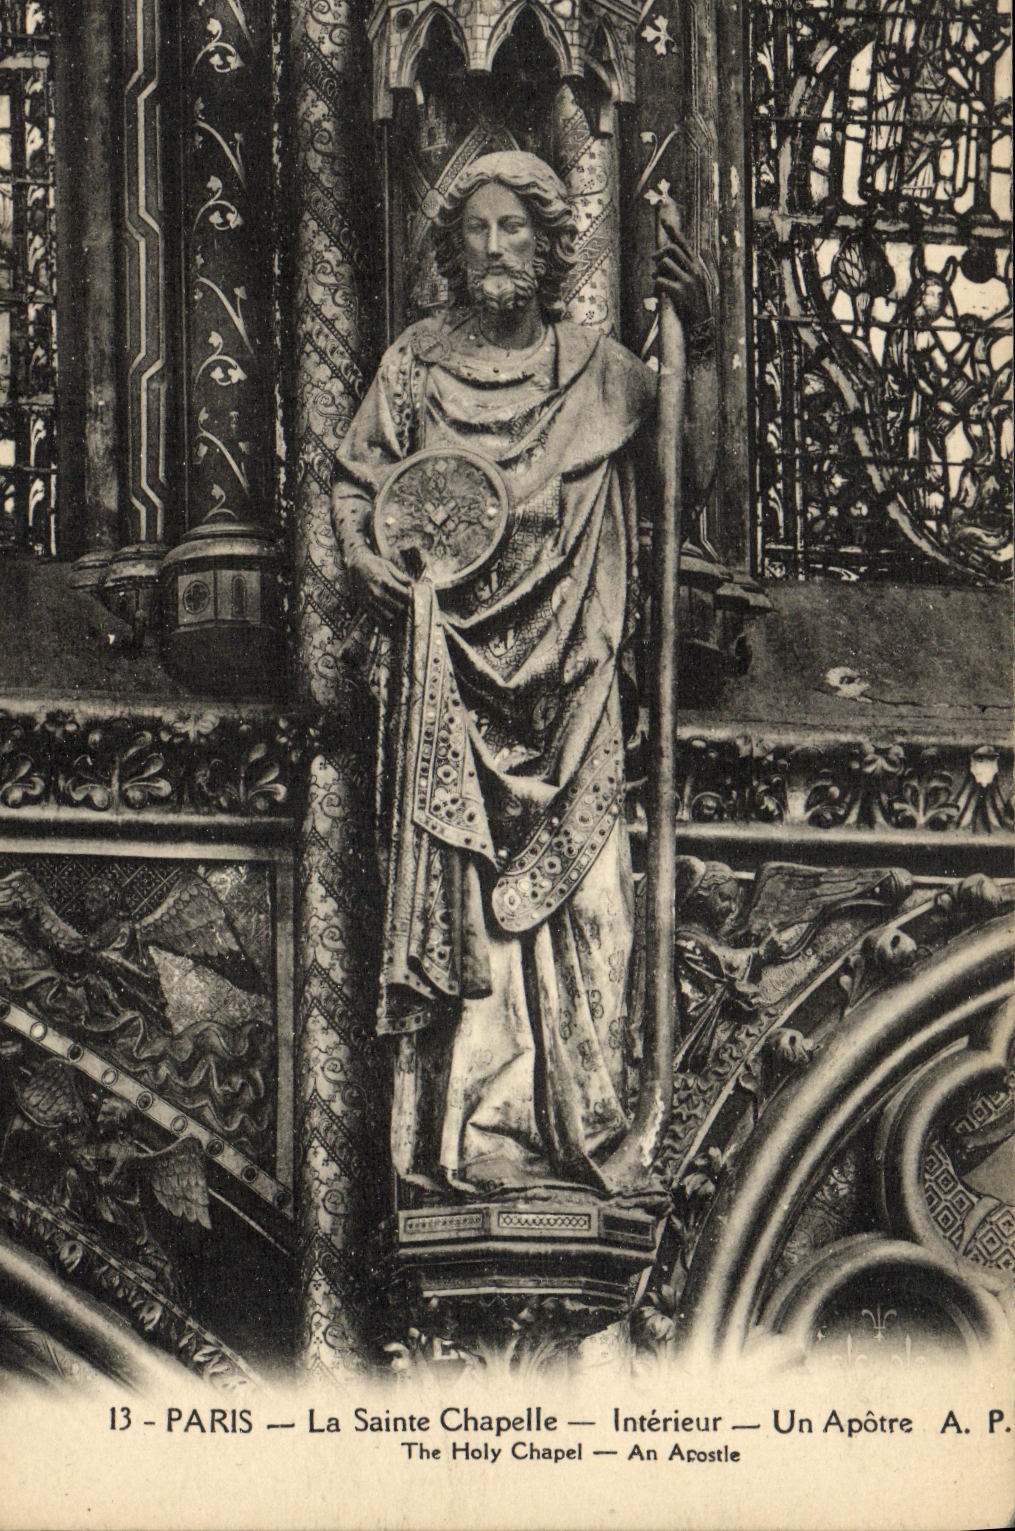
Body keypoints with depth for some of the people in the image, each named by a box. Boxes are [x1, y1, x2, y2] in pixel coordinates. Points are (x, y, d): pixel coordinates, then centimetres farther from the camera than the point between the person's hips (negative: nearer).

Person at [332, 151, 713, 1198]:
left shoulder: (598, 371, 9)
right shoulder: (415, 363, 10)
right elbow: (351, 480, 13)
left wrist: (694, 339, -10)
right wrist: (360, 555, -7)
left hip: (564, 676, 1)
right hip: (445, 661, 0)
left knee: (575, 885, -5)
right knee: (454, 891, -6)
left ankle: (568, 1126, 0)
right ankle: (460, 1135, -5)